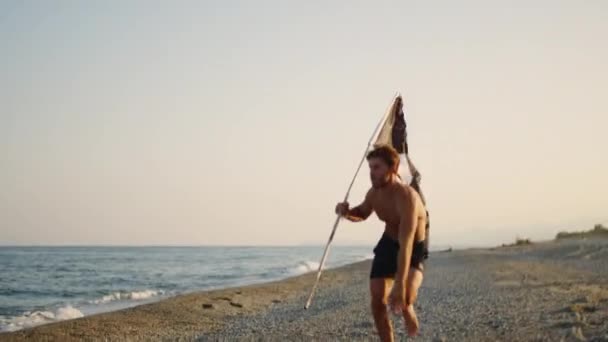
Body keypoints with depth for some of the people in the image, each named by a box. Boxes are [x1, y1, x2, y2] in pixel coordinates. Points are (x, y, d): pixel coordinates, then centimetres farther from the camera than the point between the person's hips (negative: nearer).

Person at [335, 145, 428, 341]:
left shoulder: (407, 197, -36)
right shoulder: (374, 192, -14)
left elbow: (406, 245, -41)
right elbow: (362, 213, 11)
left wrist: (400, 286, -45)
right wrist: (347, 212, -15)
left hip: (414, 249, -6)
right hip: (388, 243, 6)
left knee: (403, 298, -27)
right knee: (377, 300, -3)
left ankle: (408, 315, 10)